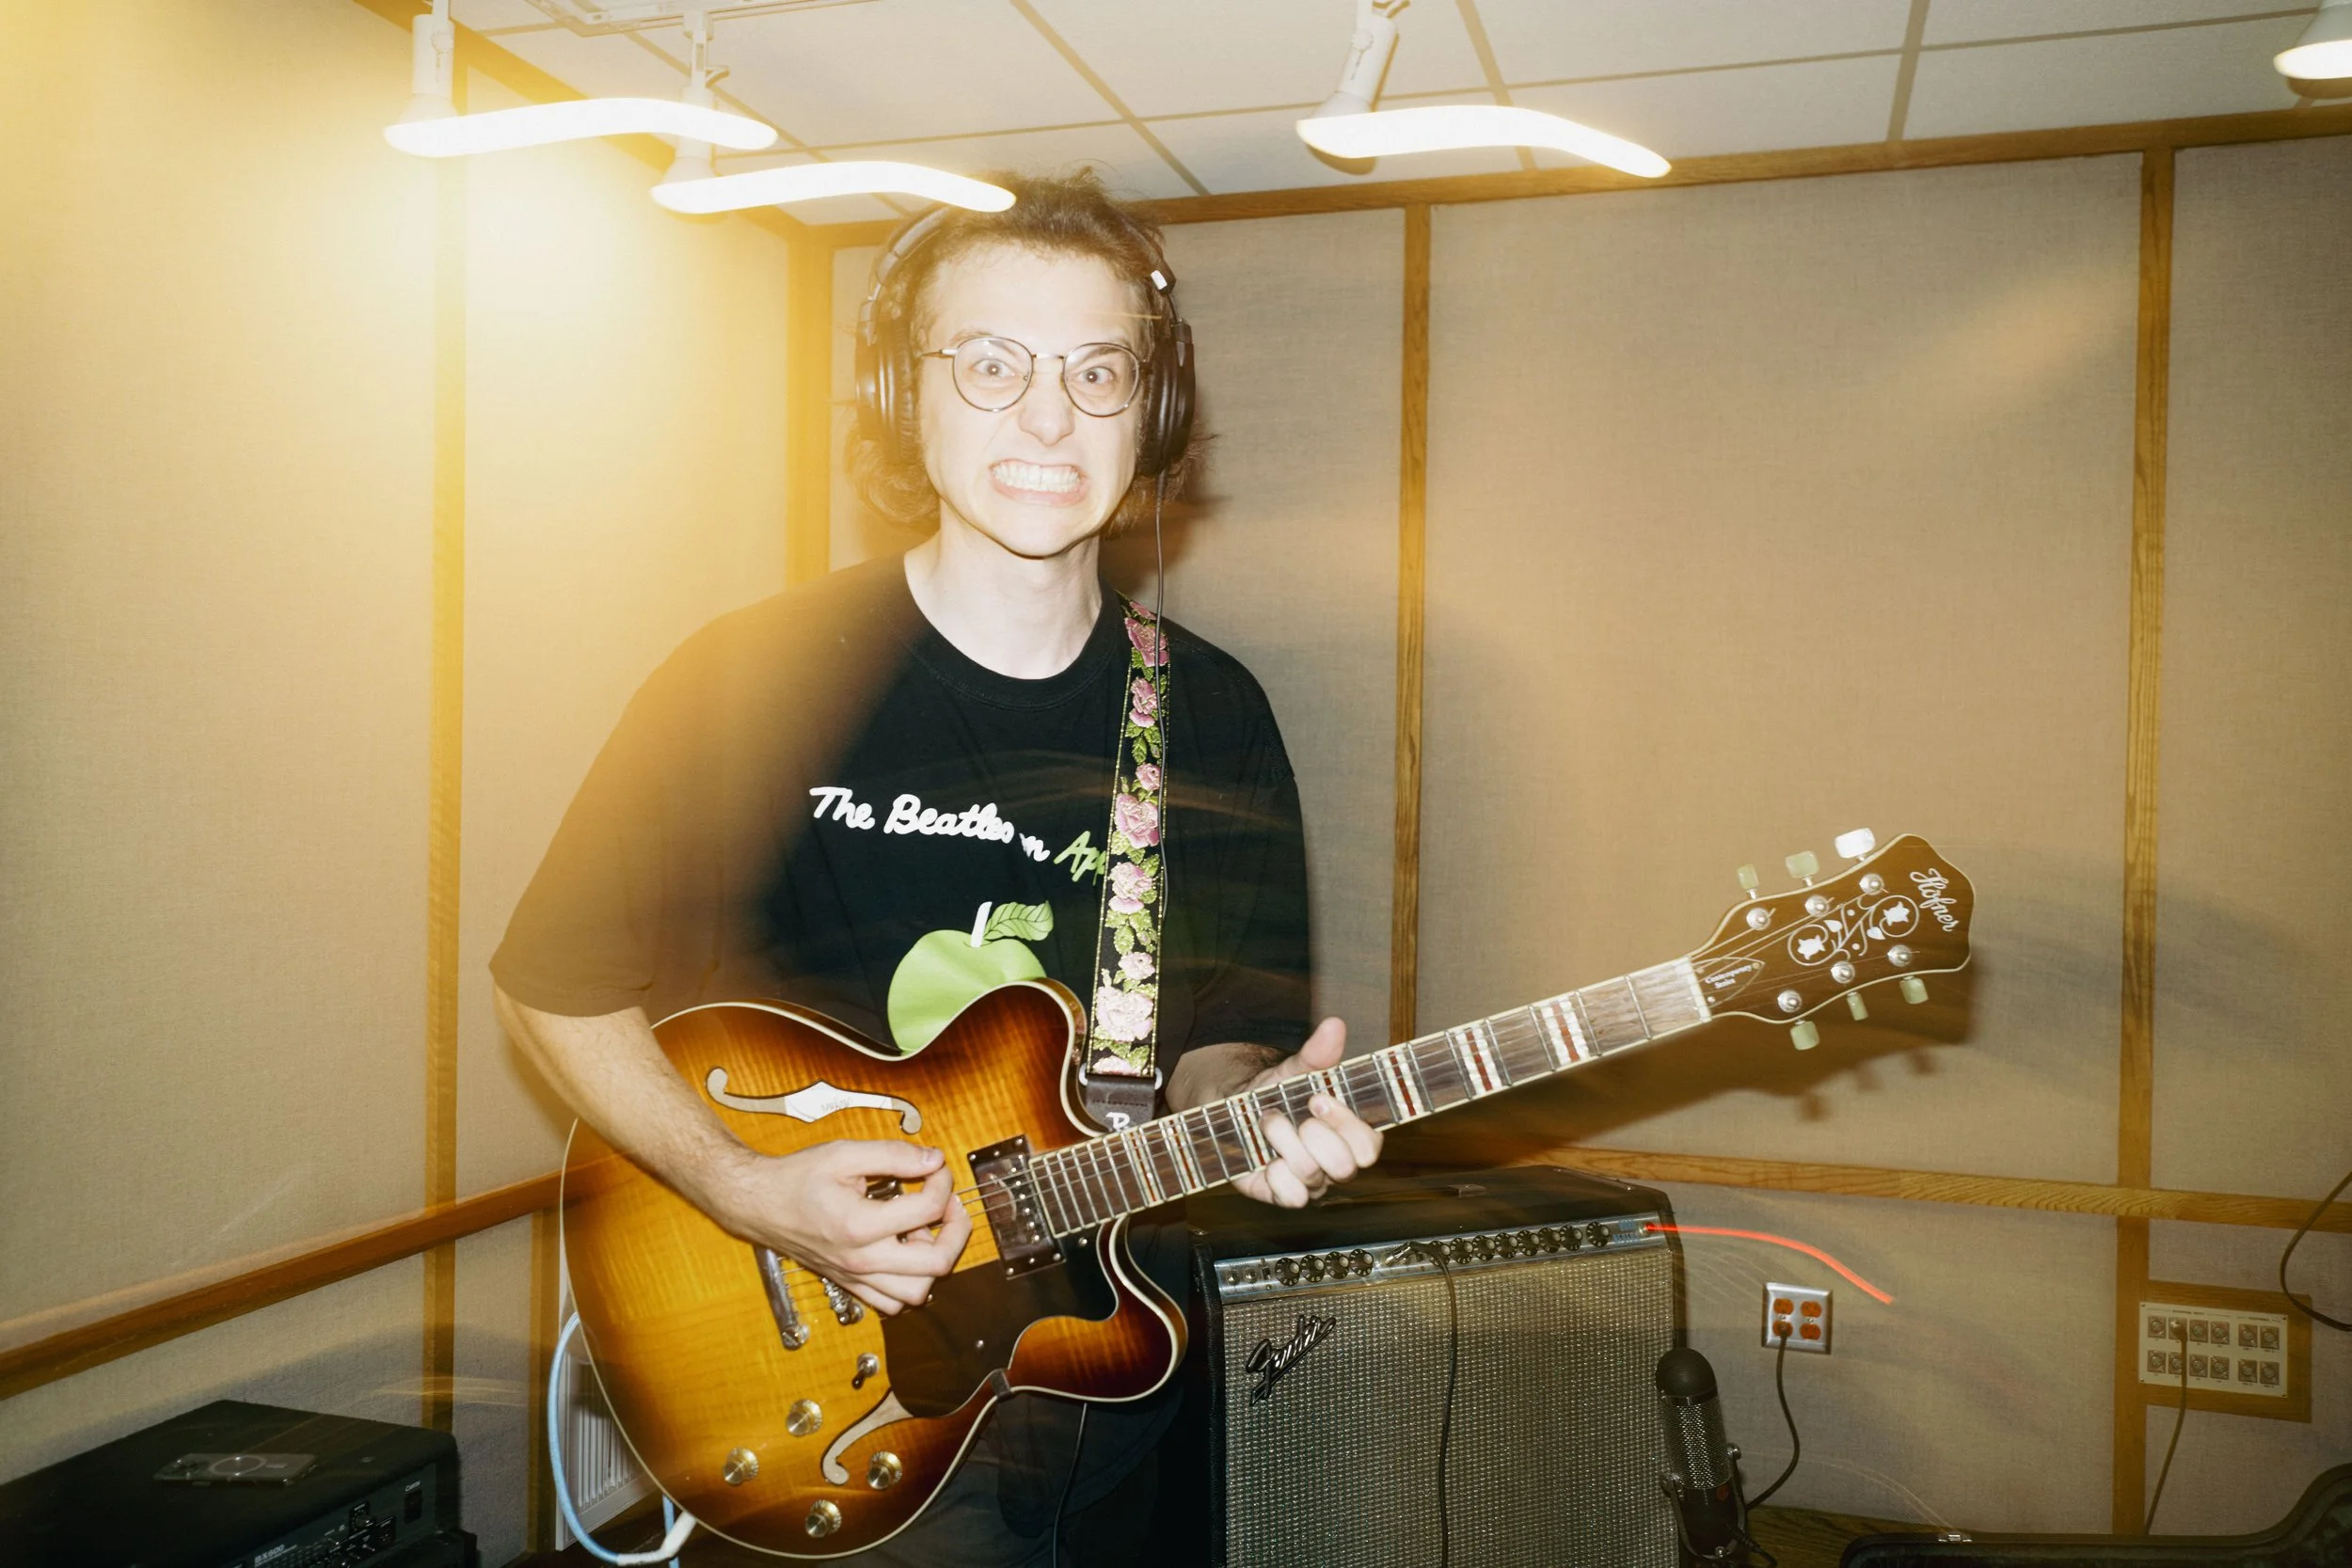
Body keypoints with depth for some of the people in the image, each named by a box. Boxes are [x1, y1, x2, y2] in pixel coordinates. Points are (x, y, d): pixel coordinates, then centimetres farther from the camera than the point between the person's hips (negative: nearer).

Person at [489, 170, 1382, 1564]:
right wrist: (746, 1189, -15)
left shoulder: (1211, 717, -1)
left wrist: (1246, 1103, -17)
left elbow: (1216, 1029, 5)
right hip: (818, 1363, -2)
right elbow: (556, 985, -3)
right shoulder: (757, 681, -11)